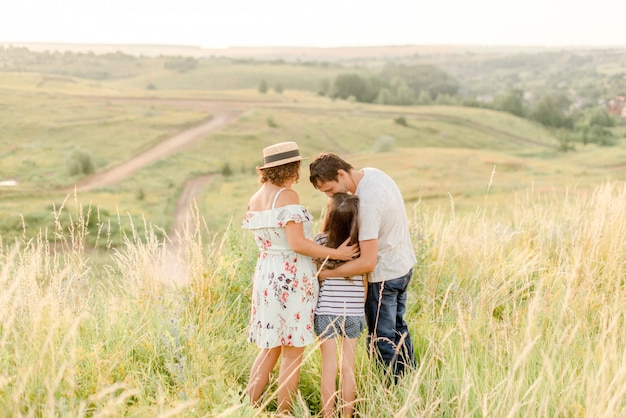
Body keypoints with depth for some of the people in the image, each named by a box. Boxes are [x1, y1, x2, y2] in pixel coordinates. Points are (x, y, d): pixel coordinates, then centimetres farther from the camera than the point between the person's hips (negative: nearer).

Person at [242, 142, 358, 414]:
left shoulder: (255, 199, 11)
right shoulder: (288, 196, -13)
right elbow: (297, 243, -20)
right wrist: (336, 253, -12)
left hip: (266, 276, 8)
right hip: (291, 278, -8)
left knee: (270, 348, 17)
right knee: (292, 352, 3)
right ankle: (283, 413, 9)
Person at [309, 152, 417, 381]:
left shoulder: (368, 202, -32)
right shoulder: (371, 172, -4)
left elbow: (367, 262, -32)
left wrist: (325, 273, -24)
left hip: (384, 274, -10)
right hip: (403, 263, 10)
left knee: (381, 339, 4)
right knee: (398, 328, 24)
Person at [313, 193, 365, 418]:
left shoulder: (321, 240, -11)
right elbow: (365, 276, 1)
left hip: (326, 312, -1)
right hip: (354, 313, 1)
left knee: (329, 367, 7)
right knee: (348, 367, 10)